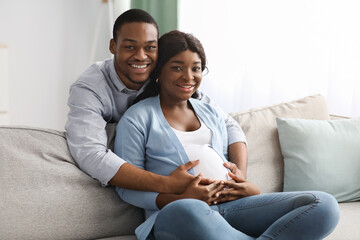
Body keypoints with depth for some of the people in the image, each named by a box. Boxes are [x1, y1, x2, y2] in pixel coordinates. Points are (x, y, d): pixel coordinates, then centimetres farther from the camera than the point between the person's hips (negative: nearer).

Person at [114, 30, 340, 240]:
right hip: (175, 214, -5)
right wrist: (180, 199, -15)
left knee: (323, 204, -16)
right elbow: (127, 187, 1)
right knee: (186, 211, -45)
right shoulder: (137, 119, 7)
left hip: (232, 205, 5)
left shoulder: (211, 112, 24)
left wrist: (249, 188, 1)